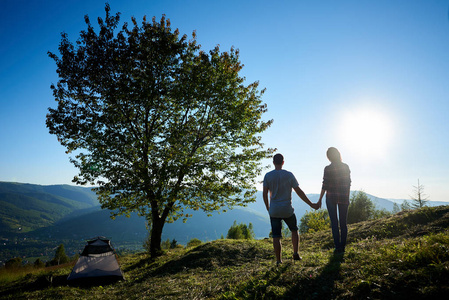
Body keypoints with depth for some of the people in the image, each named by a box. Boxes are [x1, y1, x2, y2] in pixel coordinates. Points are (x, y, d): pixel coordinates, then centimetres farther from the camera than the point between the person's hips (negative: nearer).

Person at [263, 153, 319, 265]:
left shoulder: (268, 176, -2)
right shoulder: (289, 175, -4)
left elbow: (264, 194, -2)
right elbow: (299, 192, -2)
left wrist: (268, 208, 13)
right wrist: (311, 204, 7)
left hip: (274, 211, 0)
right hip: (287, 210, 0)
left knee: (276, 236, 6)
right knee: (294, 230, 23)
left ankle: (278, 260, 8)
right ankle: (295, 253, 17)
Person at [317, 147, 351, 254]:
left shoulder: (328, 169, -12)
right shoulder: (346, 167, -1)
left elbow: (325, 186, -11)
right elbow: (348, 184, 4)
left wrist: (320, 199, -3)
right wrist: (347, 198, 14)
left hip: (331, 197, -3)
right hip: (343, 197, 3)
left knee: (334, 222, 5)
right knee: (343, 222, 11)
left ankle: (338, 247, 5)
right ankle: (343, 246, 16)